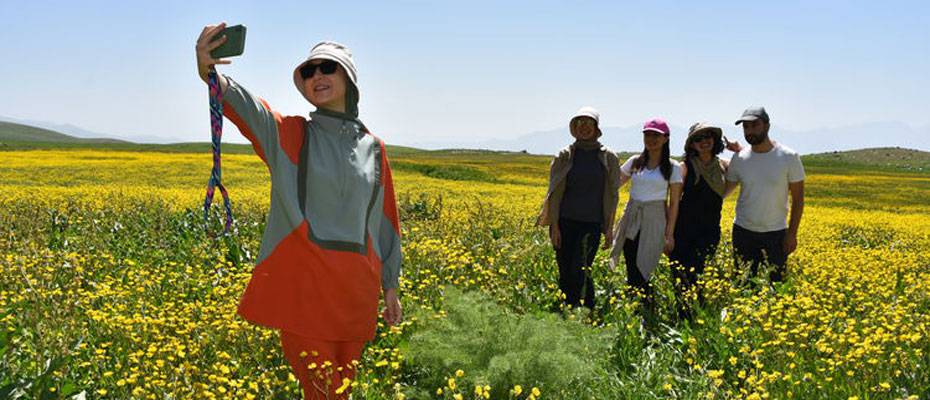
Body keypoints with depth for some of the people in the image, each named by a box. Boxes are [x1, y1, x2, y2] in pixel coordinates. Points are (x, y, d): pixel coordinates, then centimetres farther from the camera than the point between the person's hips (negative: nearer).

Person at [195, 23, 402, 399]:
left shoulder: (373, 147, 10)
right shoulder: (290, 134, 1)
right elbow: (244, 105, -19)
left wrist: (389, 286, 18)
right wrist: (208, 70, -41)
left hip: (355, 287, 3)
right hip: (303, 284, -3)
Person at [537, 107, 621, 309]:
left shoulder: (608, 158, 3)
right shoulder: (564, 156, 4)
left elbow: (612, 194, 6)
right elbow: (554, 192, 3)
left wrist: (609, 228, 1)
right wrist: (554, 226, -3)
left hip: (591, 224, -2)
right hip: (566, 222, 2)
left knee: (579, 272, -13)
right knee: (565, 275, 4)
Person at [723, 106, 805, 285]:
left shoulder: (789, 157, -9)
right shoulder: (739, 158, -3)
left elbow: (798, 198, -4)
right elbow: (724, 190, 9)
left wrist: (792, 233, -7)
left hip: (775, 233, -2)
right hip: (743, 232, 2)